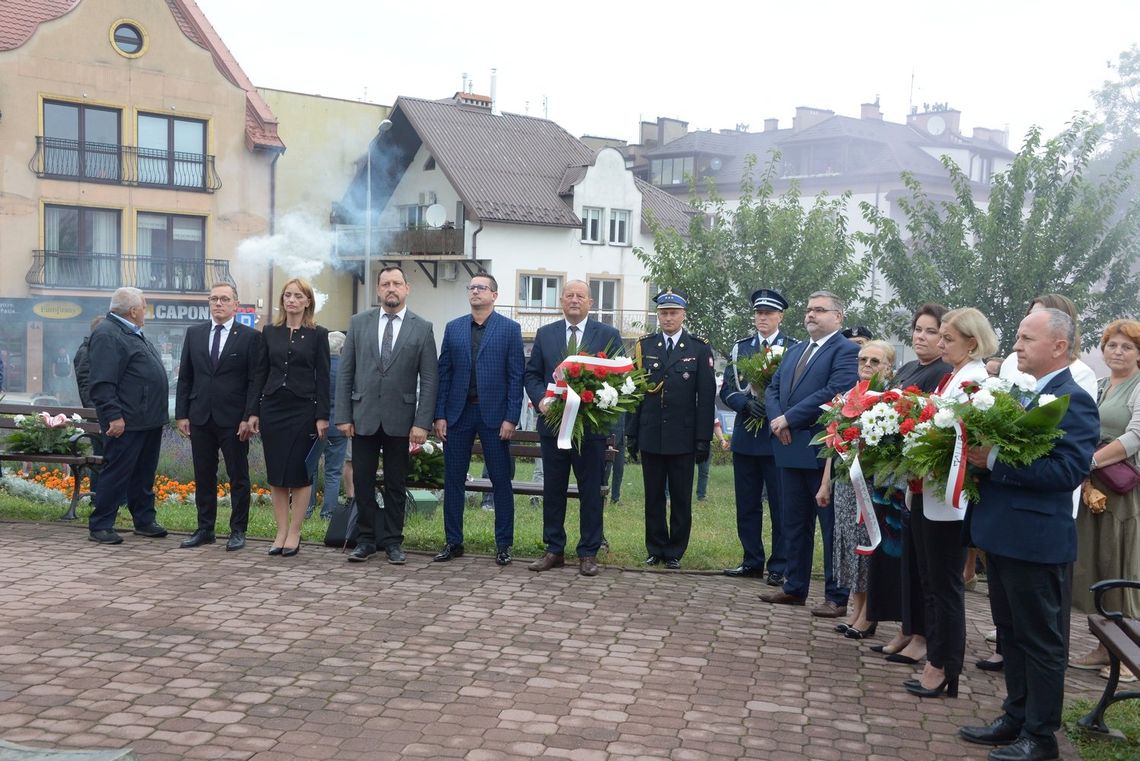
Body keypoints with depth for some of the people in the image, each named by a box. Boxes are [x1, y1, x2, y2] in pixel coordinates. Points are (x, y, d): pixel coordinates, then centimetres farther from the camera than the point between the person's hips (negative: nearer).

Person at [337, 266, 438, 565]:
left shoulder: (422, 328, 0)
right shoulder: (359, 322, 5)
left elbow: (429, 380, -2)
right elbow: (345, 372, 5)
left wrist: (422, 423, -9)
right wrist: (343, 416, -1)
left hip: (400, 419, -1)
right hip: (363, 416, 1)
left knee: (396, 484, 7)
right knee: (363, 481, 5)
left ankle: (392, 541, 18)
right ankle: (367, 539, 17)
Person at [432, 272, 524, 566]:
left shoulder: (510, 329, 1)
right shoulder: (453, 328, 10)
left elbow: (515, 376, -3)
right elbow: (444, 373, 8)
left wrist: (511, 418, -10)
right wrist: (439, 415, 1)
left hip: (493, 414, -3)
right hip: (458, 413, 3)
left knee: (501, 481, 2)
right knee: (453, 479, 6)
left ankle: (503, 544, 12)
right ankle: (453, 542, 16)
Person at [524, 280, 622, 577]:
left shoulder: (608, 335, 2)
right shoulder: (545, 334, 9)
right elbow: (531, 374, 10)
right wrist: (540, 399, -9)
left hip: (591, 425, -2)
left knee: (590, 491, 3)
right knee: (552, 490, 8)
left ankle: (588, 554, 11)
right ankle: (554, 550, 18)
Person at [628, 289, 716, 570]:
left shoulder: (699, 349, 0)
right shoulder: (644, 346, 6)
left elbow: (706, 398, -2)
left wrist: (703, 439, -6)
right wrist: (631, 433, 3)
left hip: (683, 439, -2)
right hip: (650, 437, 2)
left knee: (681, 499, 6)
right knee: (653, 497, 9)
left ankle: (675, 552, 16)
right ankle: (655, 549, 19)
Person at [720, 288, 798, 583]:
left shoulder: (795, 348, -1)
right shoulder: (740, 348, 11)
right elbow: (727, 390, 7)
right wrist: (747, 403, -12)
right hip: (746, 437, 4)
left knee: (781, 506, 2)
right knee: (747, 505, 11)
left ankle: (780, 567, 10)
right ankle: (752, 562, 22)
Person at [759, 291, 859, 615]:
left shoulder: (846, 351, -8)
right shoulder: (794, 352, 19)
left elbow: (834, 392, -21)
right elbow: (773, 390, 15)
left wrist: (789, 419, -17)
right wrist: (776, 421, -6)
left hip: (824, 451, -8)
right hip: (791, 449, 8)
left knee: (832, 525, -1)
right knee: (794, 523, 15)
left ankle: (838, 597, 5)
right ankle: (795, 587, 25)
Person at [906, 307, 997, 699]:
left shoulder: (975, 380, -15)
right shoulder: (951, 376, 13)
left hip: (949, 499, -9)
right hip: (928, 493, 9)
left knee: (945, 583, 2)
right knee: (930, 580, 16)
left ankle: (943, 668, 13)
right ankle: (935, 658, 27)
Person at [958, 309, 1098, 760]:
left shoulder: (1073, 401, -15)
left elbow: (1069, 470, -25)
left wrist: (995, 461, -28)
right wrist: (979, 452, -2)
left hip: (1034, 540, -9)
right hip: (1001, 535, 9)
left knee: (1040, 639, 3)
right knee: (1011, 634, 18)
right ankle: (1016, 718, 31)